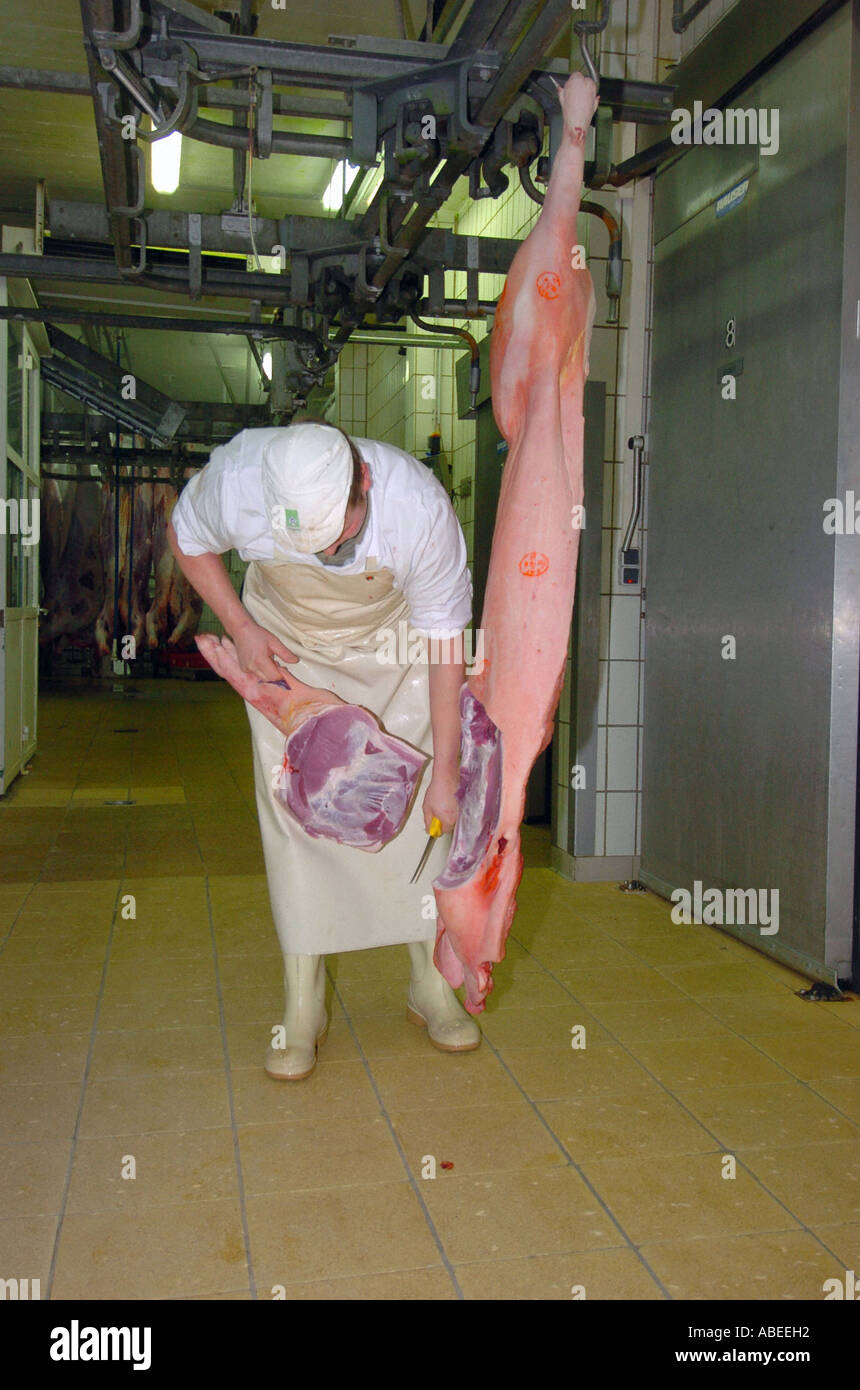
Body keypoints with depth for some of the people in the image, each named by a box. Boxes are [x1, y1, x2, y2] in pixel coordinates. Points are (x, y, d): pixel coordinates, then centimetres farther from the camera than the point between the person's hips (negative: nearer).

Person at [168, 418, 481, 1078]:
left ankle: (431, 984, 12)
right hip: (285, 647, 1)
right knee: (292, 807, -7)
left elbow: (444, 637, -24)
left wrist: (446, 769, -21)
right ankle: (304, 1006, 3)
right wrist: (241, 629, -15)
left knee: (417, 803, -4)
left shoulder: (420, 505, -34)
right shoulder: (235, 478, -31)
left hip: (392, 642, 0)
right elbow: (188, 541, -5)